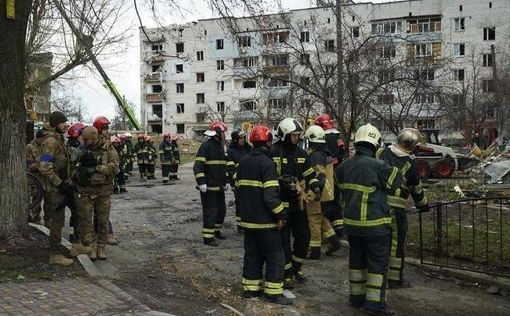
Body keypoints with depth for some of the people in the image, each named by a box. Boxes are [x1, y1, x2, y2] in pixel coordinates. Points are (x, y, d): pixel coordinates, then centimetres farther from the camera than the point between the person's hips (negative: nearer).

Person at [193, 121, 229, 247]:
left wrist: (226, 181, 19)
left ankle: (216, 230, 34)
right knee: (210, 212, -6)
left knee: (221, 209, 17)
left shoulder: (220, 146, 15)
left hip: (219, 187, 9)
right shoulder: (206, 146, -14)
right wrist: (201, 182, -26)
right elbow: (198, 166, -19)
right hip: (208, 187, -9)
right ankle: (208, 237, 2)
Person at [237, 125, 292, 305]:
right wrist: (281, 215, -14)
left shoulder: (243, 163, 9)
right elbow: (271, 194, -23)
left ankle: (250, 287, 20)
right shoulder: (266, 163, -17)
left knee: (252, 253, 15)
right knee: (275, 255, 1)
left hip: (248, 218, 8)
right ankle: (273, 292, 3)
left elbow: (238, 188, 15)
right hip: (265, 220, -8)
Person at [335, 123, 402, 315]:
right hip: (374, 224, -6)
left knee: (357, 260, 16)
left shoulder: (344, 166, 3)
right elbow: (397, 182, -3)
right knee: (378, 262, 2)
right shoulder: (378, 166, -17)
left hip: (351, 222, 7)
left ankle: (356, 297, 24)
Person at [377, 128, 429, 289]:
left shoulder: (381, 153, 4)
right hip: (395, 207, -5)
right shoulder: (411, 164, -6)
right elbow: (416, 189, 6)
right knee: (397, 242, 8)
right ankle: (395, 278, 16)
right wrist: (422, 205, 23)